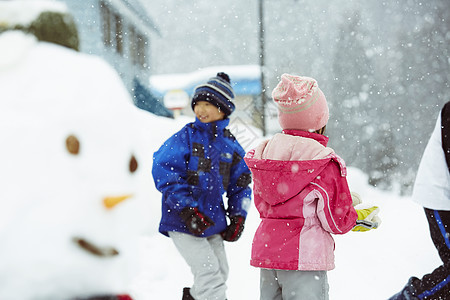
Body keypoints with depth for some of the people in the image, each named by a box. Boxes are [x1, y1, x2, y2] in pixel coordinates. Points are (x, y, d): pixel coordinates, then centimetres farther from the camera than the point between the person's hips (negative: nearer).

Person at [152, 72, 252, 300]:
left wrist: (238, 216, 4)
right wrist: (187, 210, -20)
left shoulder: (231, 145, 7)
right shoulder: (185, 137, -7)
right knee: (209, 272, -12)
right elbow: (163, 171, -15)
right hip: (182, 222, -6)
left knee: (220, 273, 13)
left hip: (213, 222, 6)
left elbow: (240, 185, 16)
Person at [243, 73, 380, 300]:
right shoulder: (323, 162, -14)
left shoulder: (263, 153, 5)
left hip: (265, 253, 6)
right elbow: (336, 220, -10)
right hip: (305, 257, -6)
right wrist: (363, 218, 13)